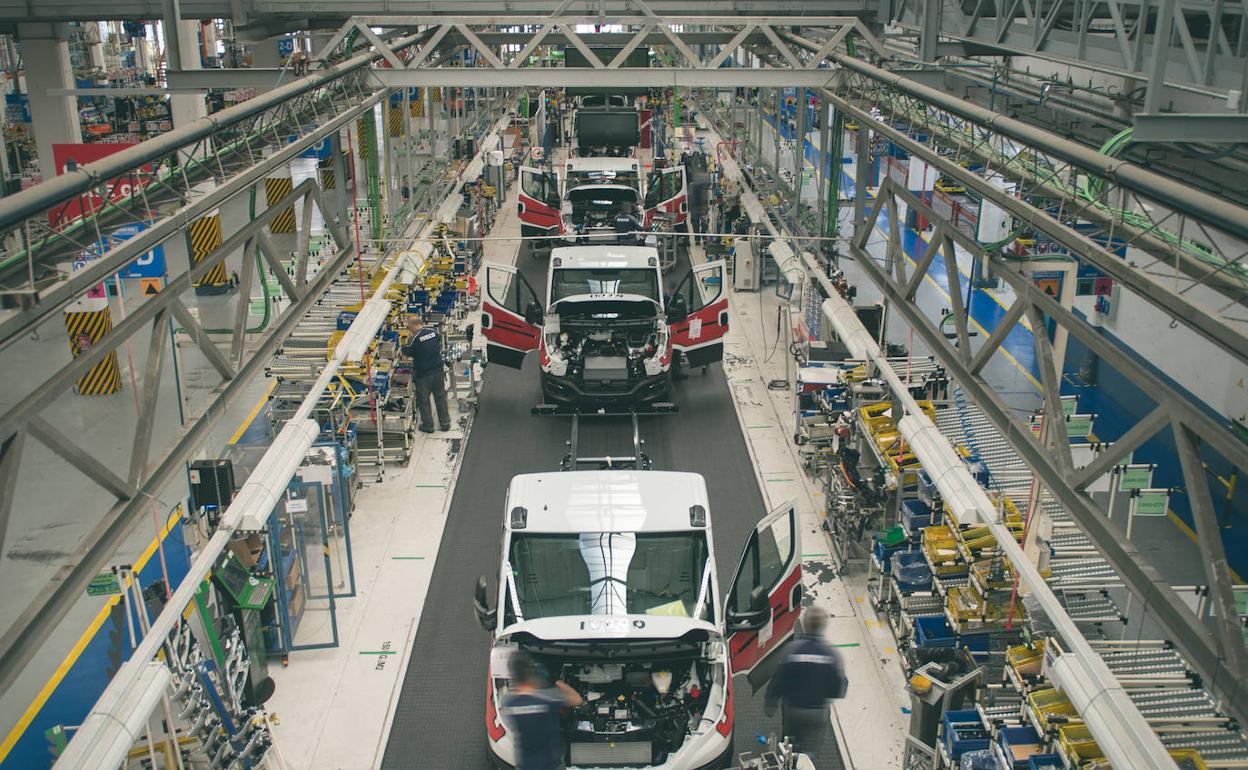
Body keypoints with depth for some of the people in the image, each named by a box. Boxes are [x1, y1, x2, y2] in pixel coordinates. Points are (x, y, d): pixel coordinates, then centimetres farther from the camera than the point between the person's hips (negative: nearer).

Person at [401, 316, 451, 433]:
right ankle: (445, 423, 28)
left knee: (423, 401, 12)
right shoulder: (433, 331, -4)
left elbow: (406, 353, -9)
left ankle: (428, 426, 21)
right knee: (440, 397, 19)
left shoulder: (415, 338, -21)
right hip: (438, 371, 5)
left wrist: (409, 338, 1)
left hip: (423, 375, -5)